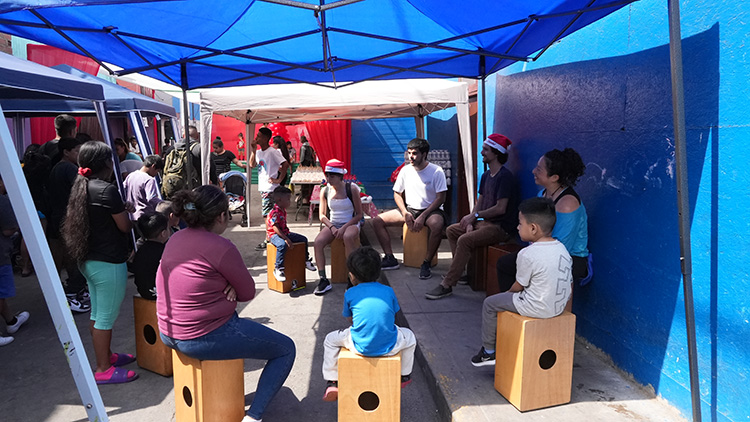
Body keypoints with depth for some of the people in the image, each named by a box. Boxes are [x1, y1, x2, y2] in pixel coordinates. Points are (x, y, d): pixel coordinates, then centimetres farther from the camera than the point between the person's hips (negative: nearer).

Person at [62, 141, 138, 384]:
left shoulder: (81, 187, 8)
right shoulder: (107, 190, -19)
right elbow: (125, 226, -13)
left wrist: (121, 209, 7)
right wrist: (128, 212, 6)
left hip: (88, 261, 9)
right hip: (109, 263, -9)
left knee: (97, 314, 20)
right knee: (106, 317, 1)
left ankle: (107, 355, 35)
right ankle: (103, 370, 11)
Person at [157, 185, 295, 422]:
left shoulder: (175, 239, 4)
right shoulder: (221, 248, -21)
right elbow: (248, 293, -10)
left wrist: (227, 286, -3)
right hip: (204, 338, -9)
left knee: (243, 324, 36)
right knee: (286, 349, 5)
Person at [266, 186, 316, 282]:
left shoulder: (283, 211, 10)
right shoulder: (274, 212, -21)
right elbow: (275, 228, -28)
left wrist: (288, 234, 12)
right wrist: (286, 239, -31)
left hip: (284, 233, 10)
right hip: (274, 235, -10)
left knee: (303, 239, 11)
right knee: (282, 245, -40)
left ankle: (306, 261, 28)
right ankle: (278, 269, -32)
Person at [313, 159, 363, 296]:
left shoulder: (351, 189, -8)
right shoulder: (325, 191, 3)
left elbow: (359, 214, -6)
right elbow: (322, 215, 7)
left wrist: (344, 228, -18)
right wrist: (332, 227, -12)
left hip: (351, 224, -4)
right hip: (333, 224, 4)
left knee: (348, 237, -38)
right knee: (318, 241, -26)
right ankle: (323, 279, -19)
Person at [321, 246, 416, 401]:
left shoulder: (350, 294, 1)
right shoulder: (388, 291, 5)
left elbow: (351, 320, 13)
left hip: (360, 347, -1)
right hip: (389, 348, 1)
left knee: (331, 339, 27)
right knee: (409, 337, 35)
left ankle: (332, 382, 30)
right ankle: (404, 376, 48)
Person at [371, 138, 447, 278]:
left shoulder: (436, 171, -10)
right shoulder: (405, 170, 4)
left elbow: (440, 198, -13)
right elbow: (397, 194, 11)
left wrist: (422, 217, -21)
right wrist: (405, 213, -6)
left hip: (431, 210, -5)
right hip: (409, 209, 5)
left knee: (437, 224, -41)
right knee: (377, 220, -9)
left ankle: (426, 264, -26)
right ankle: (390, 259, -5)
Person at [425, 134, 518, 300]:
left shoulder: (505, 177, -17)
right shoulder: (486, 175, 13)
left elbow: (500, 208, -22)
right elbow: (479, 203, 14)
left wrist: (475, 215, -17)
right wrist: (470, 222, -1)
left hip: (502, 228, -10)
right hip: (486, 223, 10)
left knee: (464, 240, -27)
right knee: (452, 230, 12)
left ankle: (447, 285, -21)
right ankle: (460, 271, 16)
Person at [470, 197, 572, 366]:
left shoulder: (527, 254, -23)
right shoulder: (563, 249, -1)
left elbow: (519, 286, -11)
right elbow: (569, 282, 7)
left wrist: (509, 292, 12)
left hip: (536, 308, -8)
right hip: (560, 306, 8)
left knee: (490, 303, 10)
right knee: (513, 297, 32)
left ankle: (488, 351, 22)